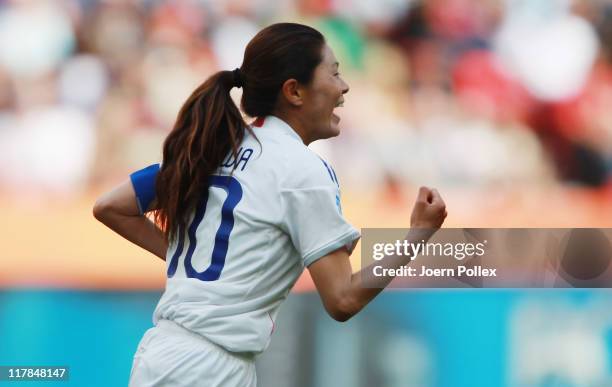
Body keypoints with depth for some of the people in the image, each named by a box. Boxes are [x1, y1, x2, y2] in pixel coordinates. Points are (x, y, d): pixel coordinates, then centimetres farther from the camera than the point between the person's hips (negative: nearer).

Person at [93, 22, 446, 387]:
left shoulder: (217, 148, 13)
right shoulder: (302, 168, -8)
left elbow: (109, 207, 17)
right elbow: (343, 300, -12)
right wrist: (420, 233, -5)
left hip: (158, 353, 8)